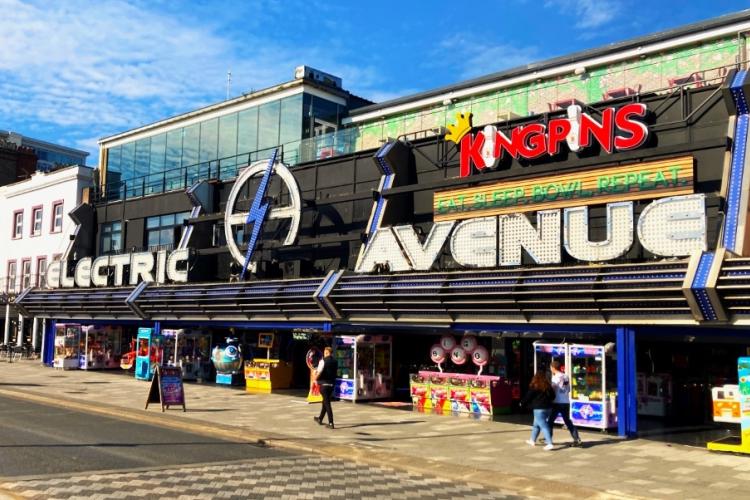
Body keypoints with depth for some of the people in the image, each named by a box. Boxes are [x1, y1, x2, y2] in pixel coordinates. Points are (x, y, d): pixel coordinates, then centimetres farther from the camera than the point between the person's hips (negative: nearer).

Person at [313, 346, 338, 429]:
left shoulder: (323, 361, -13)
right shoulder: (335, 362, 6)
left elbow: (319, 373, -19)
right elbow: (336, 372, 11)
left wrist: (315, 379, -1)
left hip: (324, 384, -6)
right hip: (332, 384, 6)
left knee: (327, 403, -4)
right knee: (325, 401, 20)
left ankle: (331, 423, -8)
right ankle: (320, 419, 36)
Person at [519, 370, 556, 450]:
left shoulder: (534, 387, -12)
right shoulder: (548, 386, 3)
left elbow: (528, 397, -5)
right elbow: (553, 396, 8)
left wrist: (522, 403, 12)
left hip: (539, 409, -7)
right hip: (548, 407, 7)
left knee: (544, 426, -6)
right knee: (536, 424, 21)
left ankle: (550, 444, -14)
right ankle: (533, 441, 34)